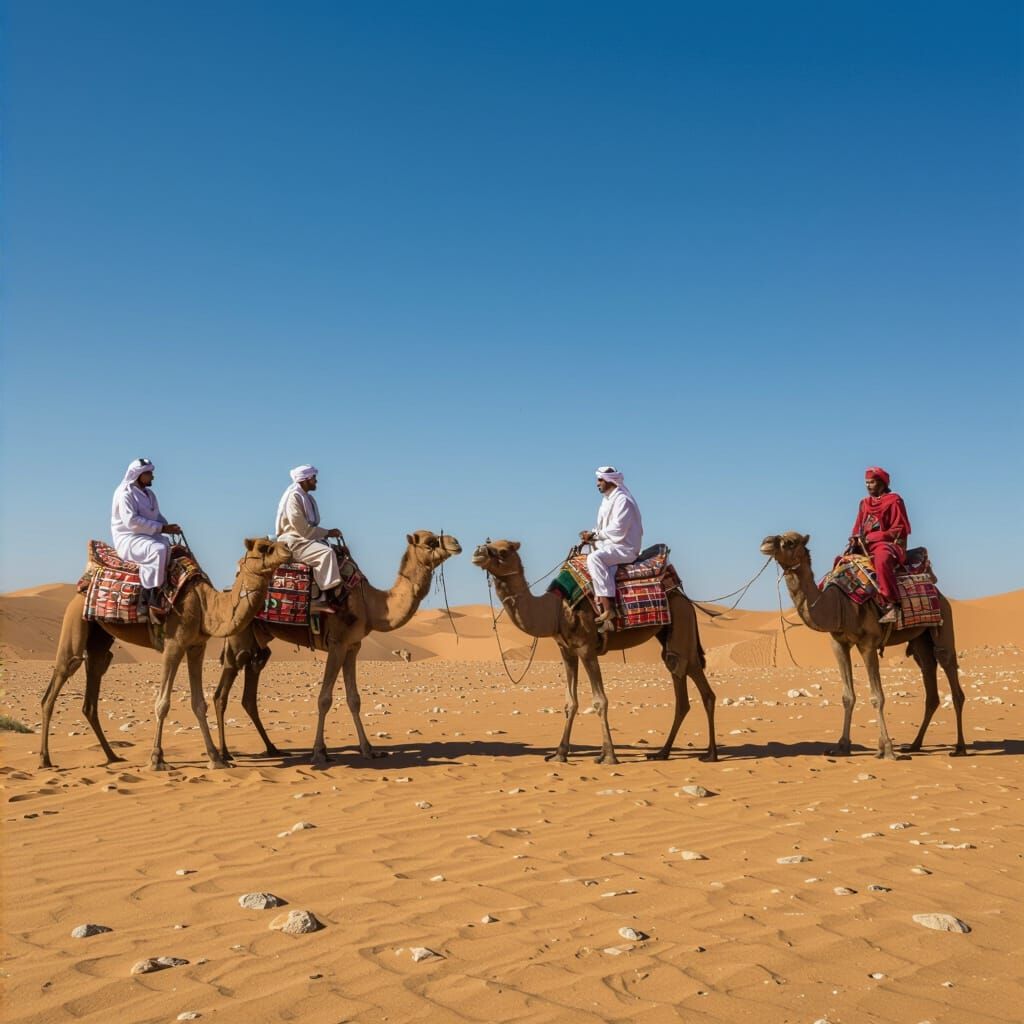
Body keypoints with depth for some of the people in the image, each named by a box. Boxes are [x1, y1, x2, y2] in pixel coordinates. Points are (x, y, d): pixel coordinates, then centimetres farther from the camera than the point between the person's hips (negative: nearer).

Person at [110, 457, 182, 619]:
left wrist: (169, 527, -2)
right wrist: (161, 528, -21)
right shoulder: (125, 494, -8)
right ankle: (146, 603, -36)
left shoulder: (149, 494, 19)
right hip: (128, 539, -8)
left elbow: (157, 517, 21)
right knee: (158, 550, -34)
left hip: (148, 537, 8)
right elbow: (131, 521, -20)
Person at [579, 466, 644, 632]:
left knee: (595, 558, -32)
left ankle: (608, 609, -38)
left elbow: (617, 529, -20)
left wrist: (594, 534, -12)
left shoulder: (622, 500, -12)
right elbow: (606, 529, 20)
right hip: (610, 545, 11)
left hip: (625, 548, -11)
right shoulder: (607, 500, 18)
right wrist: (591, 536, 1)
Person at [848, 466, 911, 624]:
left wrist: (870, 537, -13)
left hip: (888, 544, -8)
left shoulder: (893, 500, 0)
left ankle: (891, 605, -44)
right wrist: (855, 540, -2)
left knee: (881, 560, -39)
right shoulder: (864, 503, 19)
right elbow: (858, 528, 23)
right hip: (866, 546, 8)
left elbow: (900, 529, -7)